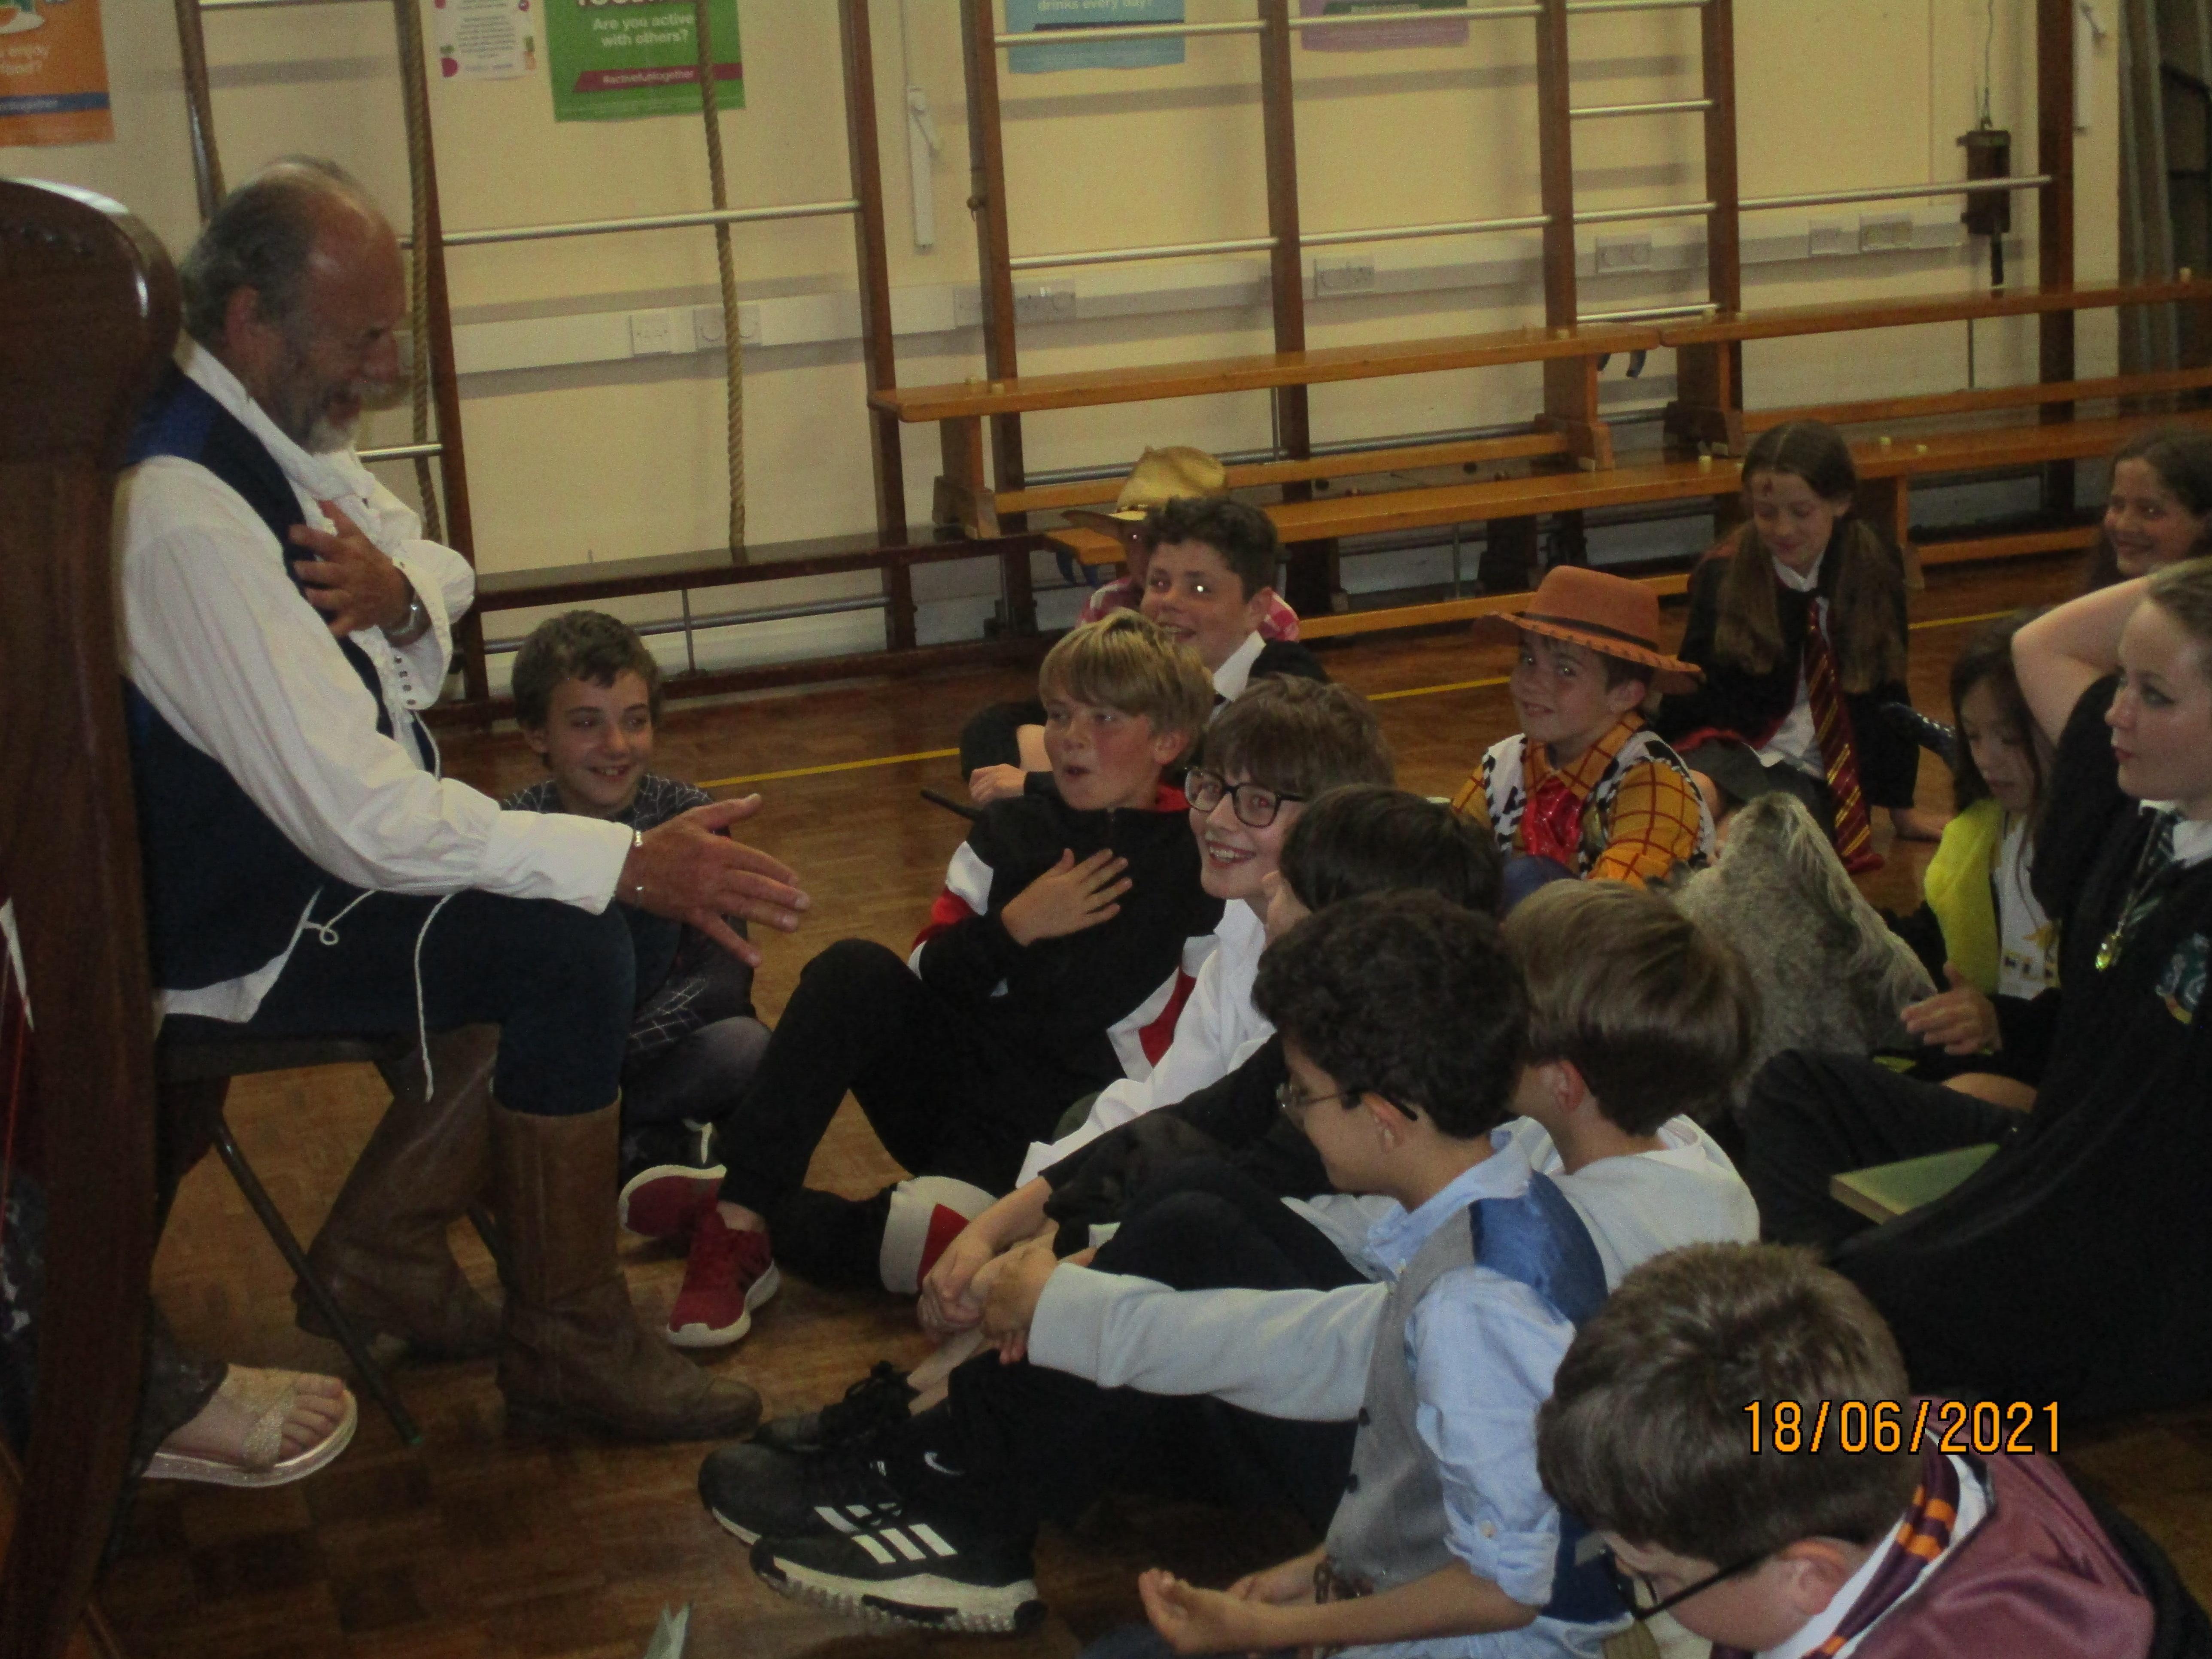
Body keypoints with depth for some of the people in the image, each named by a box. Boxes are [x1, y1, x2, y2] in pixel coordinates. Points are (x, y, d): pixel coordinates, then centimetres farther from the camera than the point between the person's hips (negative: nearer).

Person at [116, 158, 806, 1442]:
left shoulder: (277, 426, 0)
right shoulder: (186, 515, -29)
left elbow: (449, 582, 12)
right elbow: (362, 819, -32)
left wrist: (403, 599, -14)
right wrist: (630, 862, -29)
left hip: (308, 839, 10)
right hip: (233, 934, -10)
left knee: (553, 910, 9)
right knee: (572, 951, -18)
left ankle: (395, 1242, 18)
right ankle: (571, 1345, -2)